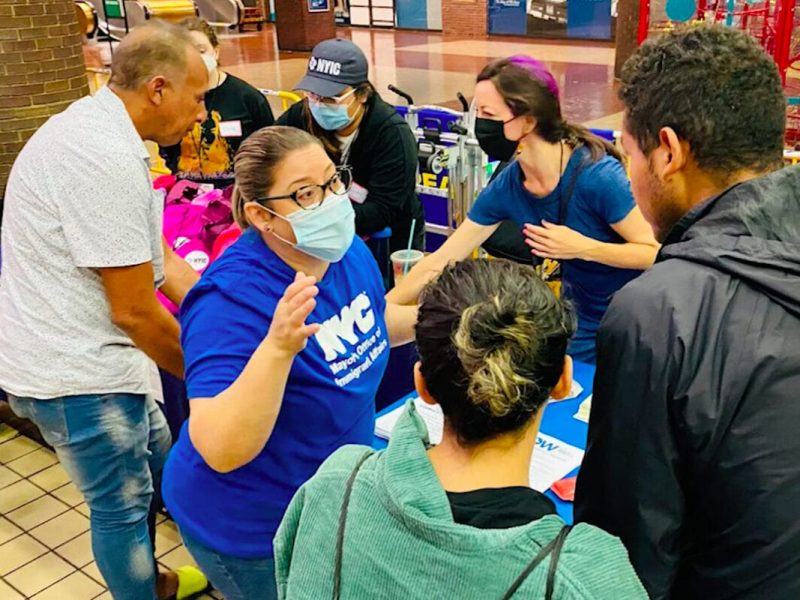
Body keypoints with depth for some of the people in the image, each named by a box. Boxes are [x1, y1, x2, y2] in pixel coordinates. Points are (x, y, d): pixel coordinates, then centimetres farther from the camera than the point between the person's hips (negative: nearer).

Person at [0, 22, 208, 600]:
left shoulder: (102, 128, 7)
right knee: (122, 502, 8)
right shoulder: (107, 157, -26)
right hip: (74, 372, -10)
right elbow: (134, 311, -23)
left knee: (153, 459, 25)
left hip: (81, 352, 10)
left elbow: (161, 262, 8)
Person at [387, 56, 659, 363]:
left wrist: (584, 247, -33)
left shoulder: (598, 176, -29)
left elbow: (657, 253, -21)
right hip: (582, 324, 5)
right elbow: (436, 266, -8)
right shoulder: (506, 187, -12)